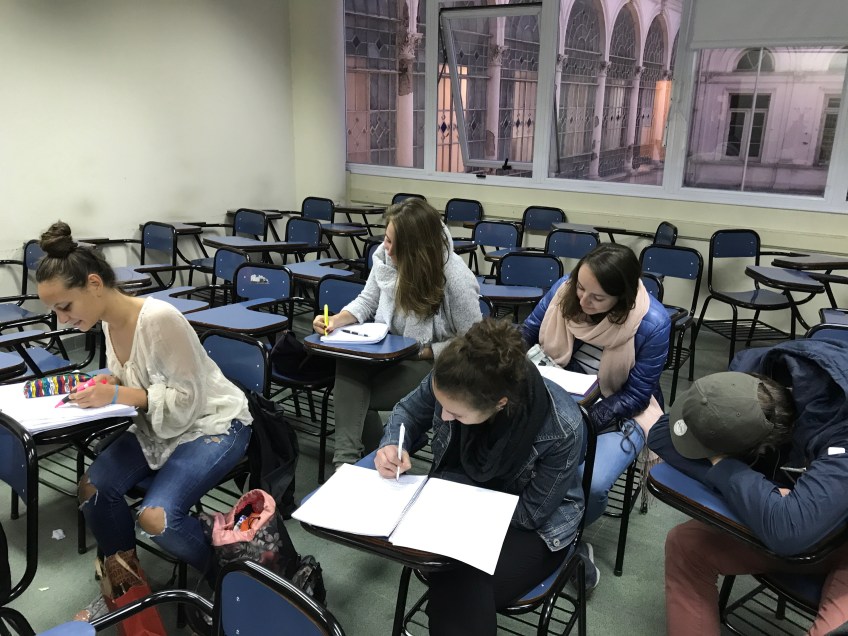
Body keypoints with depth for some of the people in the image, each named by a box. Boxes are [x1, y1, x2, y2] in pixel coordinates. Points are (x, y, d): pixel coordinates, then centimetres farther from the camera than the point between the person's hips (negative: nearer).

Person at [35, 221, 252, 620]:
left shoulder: (158, 319, -28)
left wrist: (119, 396, -31)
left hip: (213, 424, -8)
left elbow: (189, 398, -25)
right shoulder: (109, 321, -1)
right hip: (159, 427, 8)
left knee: (155, 516, -23)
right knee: (92, 487, -7)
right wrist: (100, 388, -8)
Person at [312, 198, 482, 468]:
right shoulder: (385, 256, -7)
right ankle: (346, 458, -26)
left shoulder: (455, 278, -22)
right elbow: (367, 300, 7)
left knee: (355, 396, -23)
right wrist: (337, 320, -11)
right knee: (348, 364, -29)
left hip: (433, 362, -5)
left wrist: (422, 352, -18)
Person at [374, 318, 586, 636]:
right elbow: (410, 410, -1)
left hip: (531, 528, -3)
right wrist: (392, 443, -21)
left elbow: (530, 512, -19)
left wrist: (454, 484, -22)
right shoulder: (450, 381, -23)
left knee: (460, 596, -25)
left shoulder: (561, 430, -33)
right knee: (452, 586, -25)